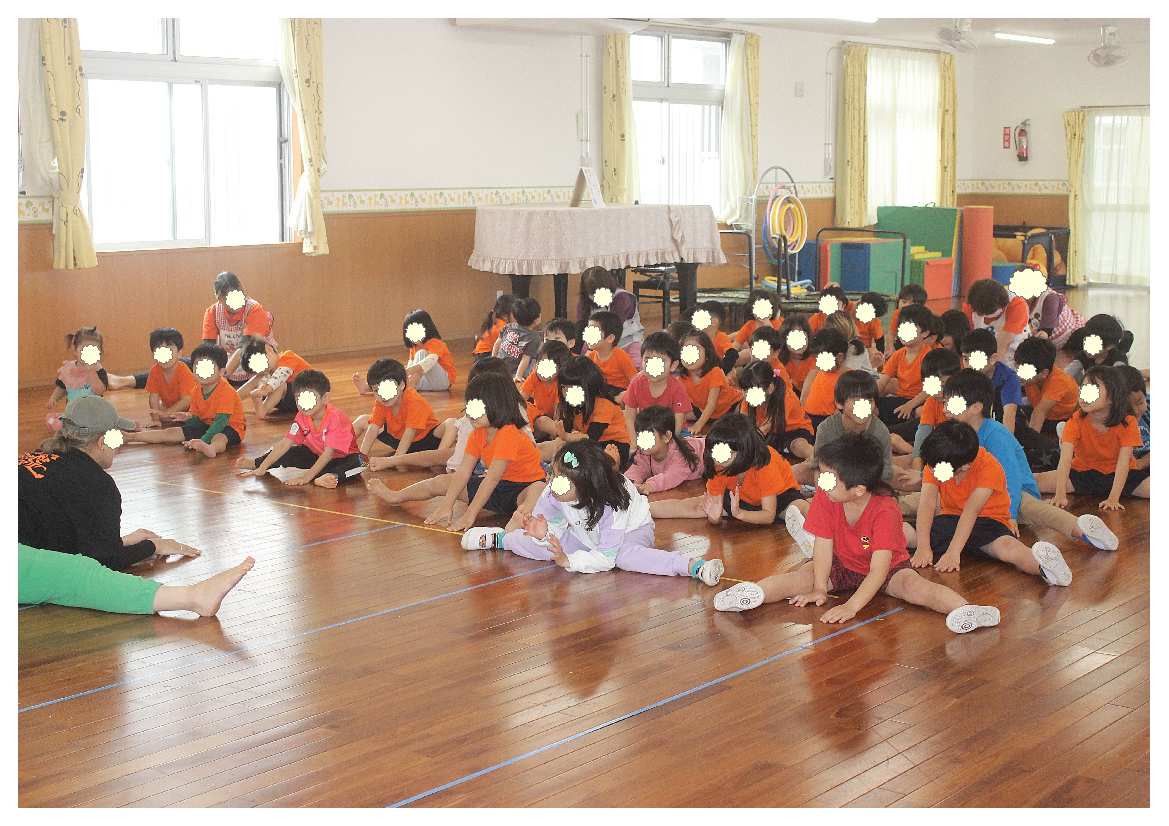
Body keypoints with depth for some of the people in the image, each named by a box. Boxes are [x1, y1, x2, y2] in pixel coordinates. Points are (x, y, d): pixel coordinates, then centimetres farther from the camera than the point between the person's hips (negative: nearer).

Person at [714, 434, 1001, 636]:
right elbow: (823, 545, -15)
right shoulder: (824, 497, -19)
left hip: (888, 568, -3)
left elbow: (879, 569, -35)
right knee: (802, 575, -24)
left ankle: (966, 609, -51)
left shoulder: (885, 510, -31)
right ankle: (751, 593, -44)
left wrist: (852, 606, -43)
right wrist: (819, 590, -24)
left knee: (914, 585, -33)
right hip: (841, 565, 3)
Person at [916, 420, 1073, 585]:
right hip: (951, 518, 5)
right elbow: (927, 503, -22)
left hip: (988, 521, -5)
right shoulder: (935, 463, -11)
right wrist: (923, 547, -34)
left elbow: (971, 511, -31)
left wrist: (953, 552, -39)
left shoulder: (989, 467, -23)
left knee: (1008, 548, -40)